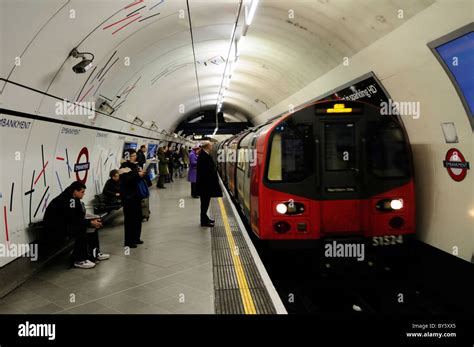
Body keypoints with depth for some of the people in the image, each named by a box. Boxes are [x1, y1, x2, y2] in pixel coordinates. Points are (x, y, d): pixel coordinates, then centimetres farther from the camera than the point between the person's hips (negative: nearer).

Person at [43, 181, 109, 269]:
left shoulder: (74, 199, 3)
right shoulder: (67, 200, -25)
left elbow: (79, 216, 4)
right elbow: (73, 220, -29)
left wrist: (92, 221, -11)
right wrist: (90, 223, -23)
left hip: (64, 221, 10)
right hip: (54, 224, -10)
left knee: (94, 225, 4)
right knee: (81, 229, -30)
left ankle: (95, 253, 11)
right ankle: (78, 260, -20)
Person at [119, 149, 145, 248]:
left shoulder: (135, 165, 14)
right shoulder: (124, 167, -12)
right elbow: (126, 180, -28)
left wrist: (142, 174, 4)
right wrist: (138, 175, -24)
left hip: (136, 194, 9)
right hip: (128, 196, -9)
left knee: (138, 217, 13)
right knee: (130, 219, -6)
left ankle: (136, 238, 26)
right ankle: (128, 242, 1)